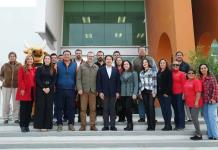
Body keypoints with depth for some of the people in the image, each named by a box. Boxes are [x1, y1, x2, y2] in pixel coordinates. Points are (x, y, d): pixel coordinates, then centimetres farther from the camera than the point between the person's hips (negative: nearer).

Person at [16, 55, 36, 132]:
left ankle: (27, 125, 15)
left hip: (32, 91, 4)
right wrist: (22, 89, -15)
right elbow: (20, 79, -6)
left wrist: (35, 89, 6)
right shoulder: (22, 68, 2)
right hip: (24, 91, -4)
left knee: (29, 109, 7)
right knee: (23, 109, 0)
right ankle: (22, 126, 7)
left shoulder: (34, 69, 13)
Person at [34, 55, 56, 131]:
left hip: (50, 90, 2)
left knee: (49, 107, 2)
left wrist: (49, 88, -11)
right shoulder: (39, 69, 5)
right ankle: (40, 125, 3)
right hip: (40, 90, -2)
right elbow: (38, 80, -3)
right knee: (40, 107, -3)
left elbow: (54, 80, 3)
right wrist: (43, 88, -13)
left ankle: (47, 125, 8)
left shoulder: (53, 70, 10)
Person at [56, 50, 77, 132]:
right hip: (60, 90, 0)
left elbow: (76, 77, 6)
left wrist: (75, 86, -1)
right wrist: (55, 86, -7)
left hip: (71, 90, 1)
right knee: (59, 107, 5)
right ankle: (59, 124, 16)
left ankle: (71, 124, 16)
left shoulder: (74, 65, 7)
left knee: (71, 107, 4)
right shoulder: (58, 64, 4)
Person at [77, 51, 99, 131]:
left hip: (93, 91, 1)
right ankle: (83, 125, 10)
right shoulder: (82, 66, 6)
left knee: (93, 109, 4)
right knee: (83, 108, 1)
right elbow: (78, 79, 1)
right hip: (84, 90, -1)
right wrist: (79, 89, -8)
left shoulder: (96, 67, 11)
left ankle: (92, 125, 13)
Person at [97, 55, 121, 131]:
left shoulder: (116, 70, 8)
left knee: (113, 109, 3)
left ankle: (112, 125, 10)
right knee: (105, 109, 2)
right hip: (104, 93, -1)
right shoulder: (100, 70, 6)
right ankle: (106, 126, 8)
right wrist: (100, 92, -7)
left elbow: (118, 82, 6)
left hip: (113, 93, 1)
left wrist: (118, 92, -2)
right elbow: (98, 82, 1)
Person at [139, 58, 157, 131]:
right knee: (146, 108, 4)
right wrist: (140, 92, 12)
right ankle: (149, 125, 11)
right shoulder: (141, 73, 19)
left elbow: (155, 81, -4)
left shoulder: (152, 71, 3)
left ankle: (152, 125, -2)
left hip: (150, 91, -5)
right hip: (144, 91, 5)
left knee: (151, 107, -8)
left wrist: (154, 91, -11)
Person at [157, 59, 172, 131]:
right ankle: (166, 124, 15)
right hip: (160, 93, 6)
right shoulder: (158, 72, 16)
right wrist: (158, 92, 6)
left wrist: (167, 92, -17)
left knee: (167, 108, -2)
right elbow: (157, 83, 13)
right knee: (163, 109, 8)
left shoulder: (168, 72, -3)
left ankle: (169, 125, 4)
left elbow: (170, 83, -11)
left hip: (167, 93, -6)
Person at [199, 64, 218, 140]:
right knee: (207, 118, 10)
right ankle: (210, 135, 19)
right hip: (204, 101, 6)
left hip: (212, 100, -6)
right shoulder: (200, 78, 8)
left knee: (212, 117, -7)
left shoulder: (211, 77, -6)